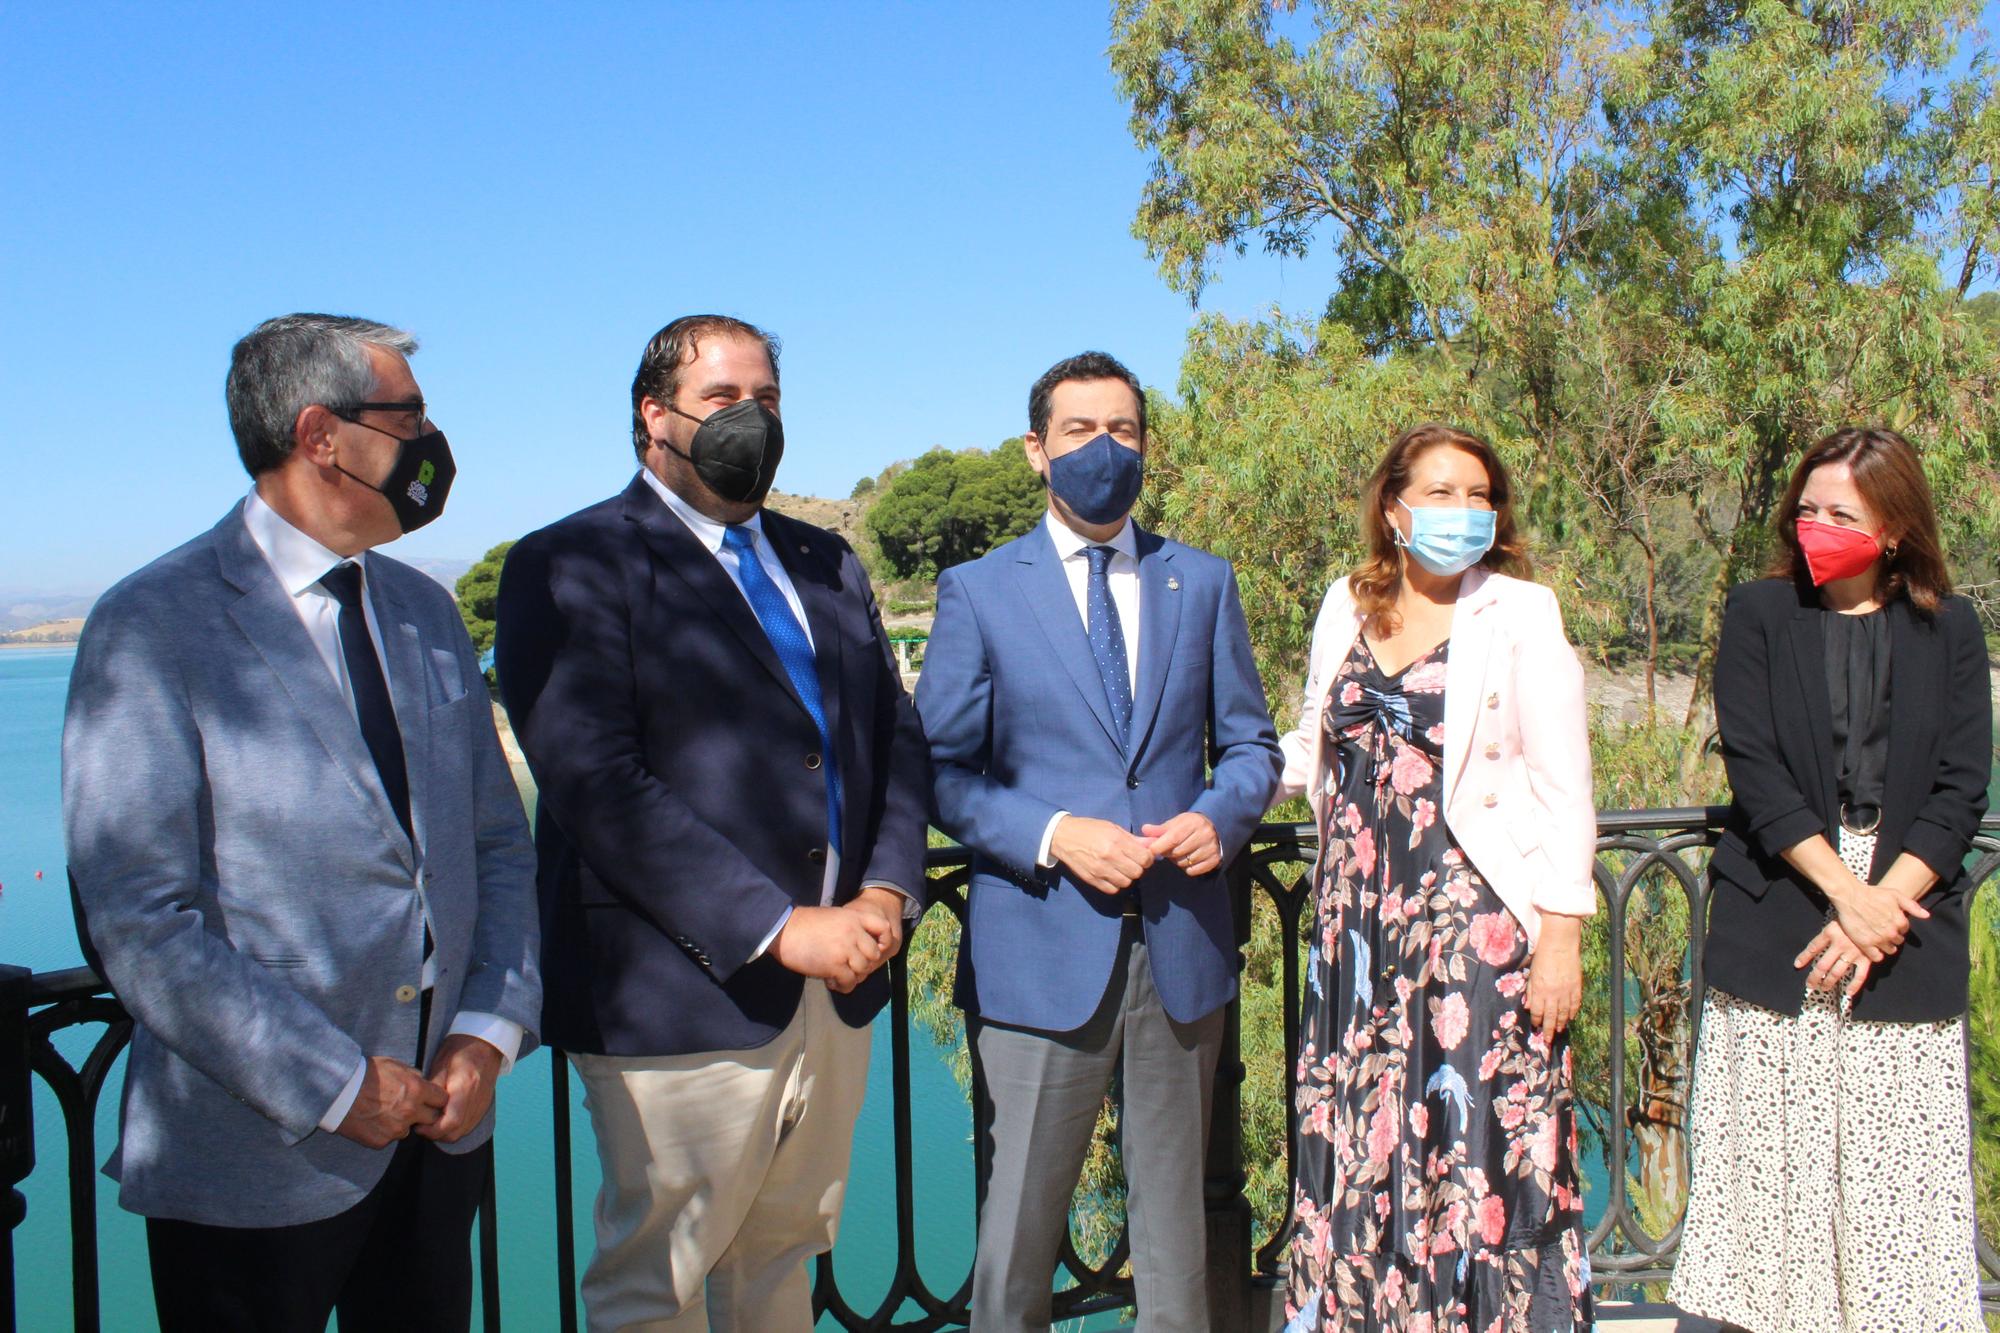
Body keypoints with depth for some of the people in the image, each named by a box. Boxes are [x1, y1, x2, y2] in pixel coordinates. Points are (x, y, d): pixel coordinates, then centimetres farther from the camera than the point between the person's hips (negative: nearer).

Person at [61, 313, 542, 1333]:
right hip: (257, 1156, -5)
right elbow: (139, 921, -16)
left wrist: (489, 1033, -4)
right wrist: (335, 1086, -15)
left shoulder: (426, 613, 8)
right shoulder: (150, 628, -11)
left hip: (443, 1124, 6)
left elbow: (499, 845, 10)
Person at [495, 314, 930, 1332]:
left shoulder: (824, 564, 16)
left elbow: (898, 740, 15)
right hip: (686, 997, -5)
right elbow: (595, 782, -16)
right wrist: (777, 928, -19)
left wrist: (888, 890, -4)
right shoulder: (572, 566, -5)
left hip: (836, 984, 6)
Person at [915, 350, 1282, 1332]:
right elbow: (941, 768, -2)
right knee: (1019, 1221, 6)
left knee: (1174, 1205, 15)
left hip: (1181, 944, 3)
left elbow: (1249, 743, 12)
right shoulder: (978, 592, 1)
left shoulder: (1203, 583, 9)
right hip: (1041, 947, -2)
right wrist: (1054, 837, -17)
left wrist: (1221, 816, -10)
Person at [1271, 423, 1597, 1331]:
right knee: (1359, 1146, 9)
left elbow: (1562, 787, -6)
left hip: (1476, 916, -4)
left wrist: (1560, 938, -11)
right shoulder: (1348, 607, 9)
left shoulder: (1521, 614, -2)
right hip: (1359, 918, 4)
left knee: (1484, 1148, -2)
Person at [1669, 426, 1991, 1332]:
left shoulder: (1949, 629, 8)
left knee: (1901, 1169, 1)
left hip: (1907, 927, 1)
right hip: (1777, 916, -1)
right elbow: (1752, 766, -5)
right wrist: (1843, 889, -13)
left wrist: (1884, 902, -11)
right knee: (1771, 1156, 1)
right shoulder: (1759, 614, 5)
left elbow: (1962, 788, 1)